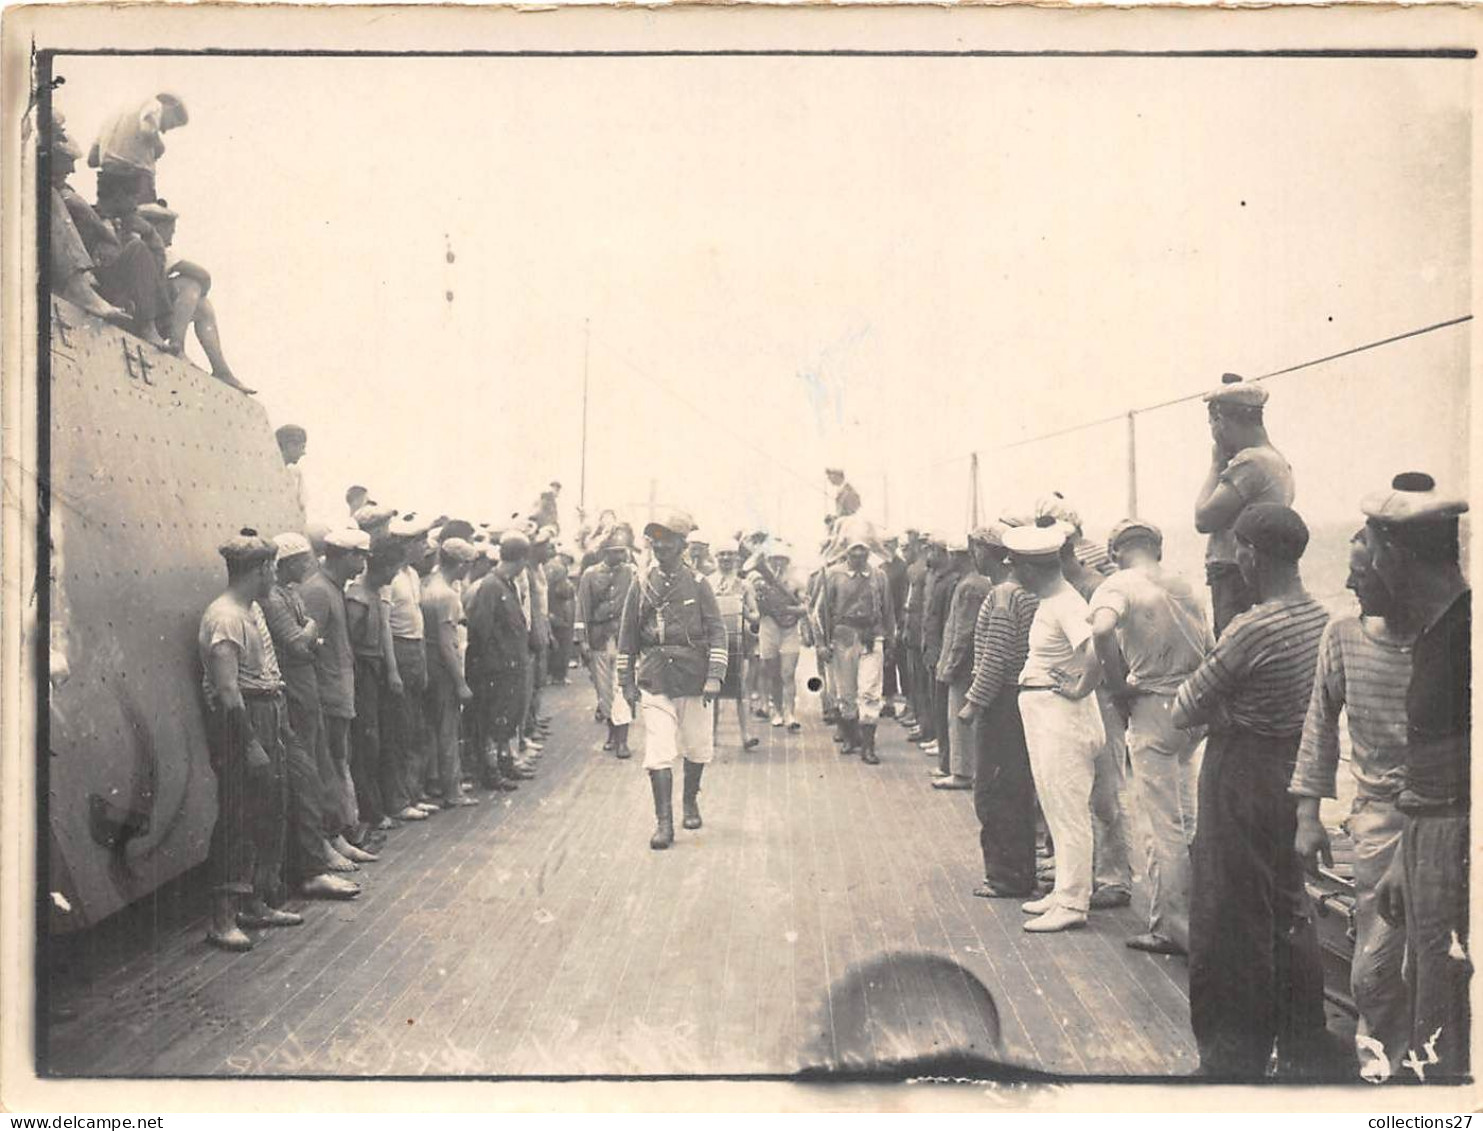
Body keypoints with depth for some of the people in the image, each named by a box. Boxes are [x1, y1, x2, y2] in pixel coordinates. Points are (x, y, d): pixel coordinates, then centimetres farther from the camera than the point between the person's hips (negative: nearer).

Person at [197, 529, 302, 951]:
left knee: (268, 816, 15)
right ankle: (222, 920, 1)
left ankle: (256, 904, 25)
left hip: (266, 717, 10)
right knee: (236, 819, -6)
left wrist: (279, 725, 15)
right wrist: (250, 744, -23)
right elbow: (227, 689, -22)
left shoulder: (253, 610, 13)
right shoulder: (224, 617, -17)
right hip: (240, 723, -10)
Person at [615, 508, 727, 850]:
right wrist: (625, 680, 7)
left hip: (693, 678, 0)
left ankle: (691, 801, 36)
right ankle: (664, 822, -3)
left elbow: (717, 631, -2)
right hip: (654, 679, 0)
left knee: (698, 748, 11)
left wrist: (715, 677, -10)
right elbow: (627, 636, 9)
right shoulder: (641, 585, 4)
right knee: (658, 752, -8)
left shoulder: (698, 584, 0)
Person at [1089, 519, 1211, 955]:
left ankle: (1173, 929, 9)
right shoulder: (1185, 587, 11)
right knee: (1185, 819, 16)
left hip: (1153, 710, -6)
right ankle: (1174, 920, 26)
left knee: (1161, 826, 2)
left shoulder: (1118, 585, -8)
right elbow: (1210, 651, 13)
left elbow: (1102, 628, -28)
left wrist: (1118, 686, -16)